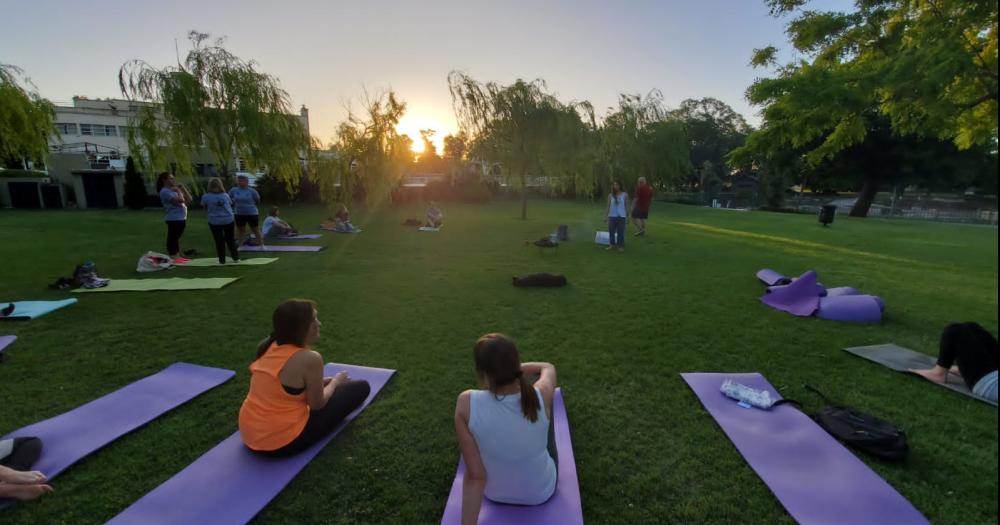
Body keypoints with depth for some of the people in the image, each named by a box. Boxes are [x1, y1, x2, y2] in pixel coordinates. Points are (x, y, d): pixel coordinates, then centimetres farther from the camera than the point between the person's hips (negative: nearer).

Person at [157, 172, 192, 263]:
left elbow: (189, 199, 15)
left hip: (181, 218, 9)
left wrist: (183, 188, 9)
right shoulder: (165, 191, -12)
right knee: (172, 238, -5)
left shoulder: (174, 190, 17)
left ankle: (177, 256, 20)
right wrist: (178, 191, -8)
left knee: (176, 238, 14)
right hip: (173, 219, -9)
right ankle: (172, 258, -2)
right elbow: (180, 200, -23)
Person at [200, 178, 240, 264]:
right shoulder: (225, 195, -3)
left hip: (214, 222, -1)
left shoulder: (205, 197, -7)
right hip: (228, 220, 1)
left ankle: (222, 260, 12)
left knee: (219, 241, 8)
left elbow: (205, 208, 5)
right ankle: (236, 257, 16)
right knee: (231, 239, 13)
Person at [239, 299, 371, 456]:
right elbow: (317, 405, -10)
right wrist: (335, 381, 9)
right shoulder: (310, 358, -24)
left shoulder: (270, 347, 0)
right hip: (284, 442, -8)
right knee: (361, 387, 2)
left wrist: (328, 381, 20)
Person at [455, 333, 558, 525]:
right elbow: (548, 368, -6)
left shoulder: (466, 403, -34)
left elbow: (474, 477, -29)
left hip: (494, 492, 0)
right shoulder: (541, 396, -30)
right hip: (542, 491, 0)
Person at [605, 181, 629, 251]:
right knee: (611, 231, 5)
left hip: (621, 216, -1)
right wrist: (606, 216, 3)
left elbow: (627, 206, 4)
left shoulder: (625, 195, 0)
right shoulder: (610, 195, 2)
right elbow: (608, 206, 6)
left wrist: (627, 217, 2)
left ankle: (621, 246, 10)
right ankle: (612, 245, 16)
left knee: (620, 232, 2)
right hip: (612, 216, 1)